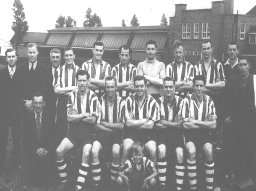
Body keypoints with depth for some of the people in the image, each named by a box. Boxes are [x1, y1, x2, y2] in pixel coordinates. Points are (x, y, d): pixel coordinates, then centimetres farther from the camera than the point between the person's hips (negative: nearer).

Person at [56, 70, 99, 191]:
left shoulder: (93, 97, -6)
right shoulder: (72, 95, 2)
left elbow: (93, 120, -10)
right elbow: (69, 118, -5)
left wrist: (76, 116, -9)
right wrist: (84, 115, -13)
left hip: (88, 132, -3)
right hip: (73, 131, 3)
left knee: (86, 154, -28)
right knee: (59, 151, -17)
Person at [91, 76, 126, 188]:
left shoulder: (121, 102, -3)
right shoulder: (100, 101, -1)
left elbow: (121, 125, -5)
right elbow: (97, 125, -3)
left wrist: (105, 123, -7)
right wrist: (114, 127, -10)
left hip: (116, 134, -1)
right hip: (102, 133, 1)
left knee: (116, 152, -31)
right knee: (94, 151, -27)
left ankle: (113, 182, -10)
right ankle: (96, 183, -16)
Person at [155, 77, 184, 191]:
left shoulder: (180, 101, -1)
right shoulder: (158, 102, -1)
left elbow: (181, 124, -6)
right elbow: (157, 124, -7)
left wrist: (164, 122, -10)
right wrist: (173, 123, -11)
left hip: (177, 133, 0)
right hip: (163, 133, 0)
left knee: (180, 154, -25)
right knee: (161, 150, -29)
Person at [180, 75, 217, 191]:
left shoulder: (209, 101, 2)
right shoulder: (187, 101, -4)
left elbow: (213, 125, -4)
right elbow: (185, 124, -10)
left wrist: (195, 122, -11)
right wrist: (205, 123, -7)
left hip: (205, 133, 1)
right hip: (190, 133, -1)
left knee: (209, 151, -29)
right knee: (191, 152, -31)